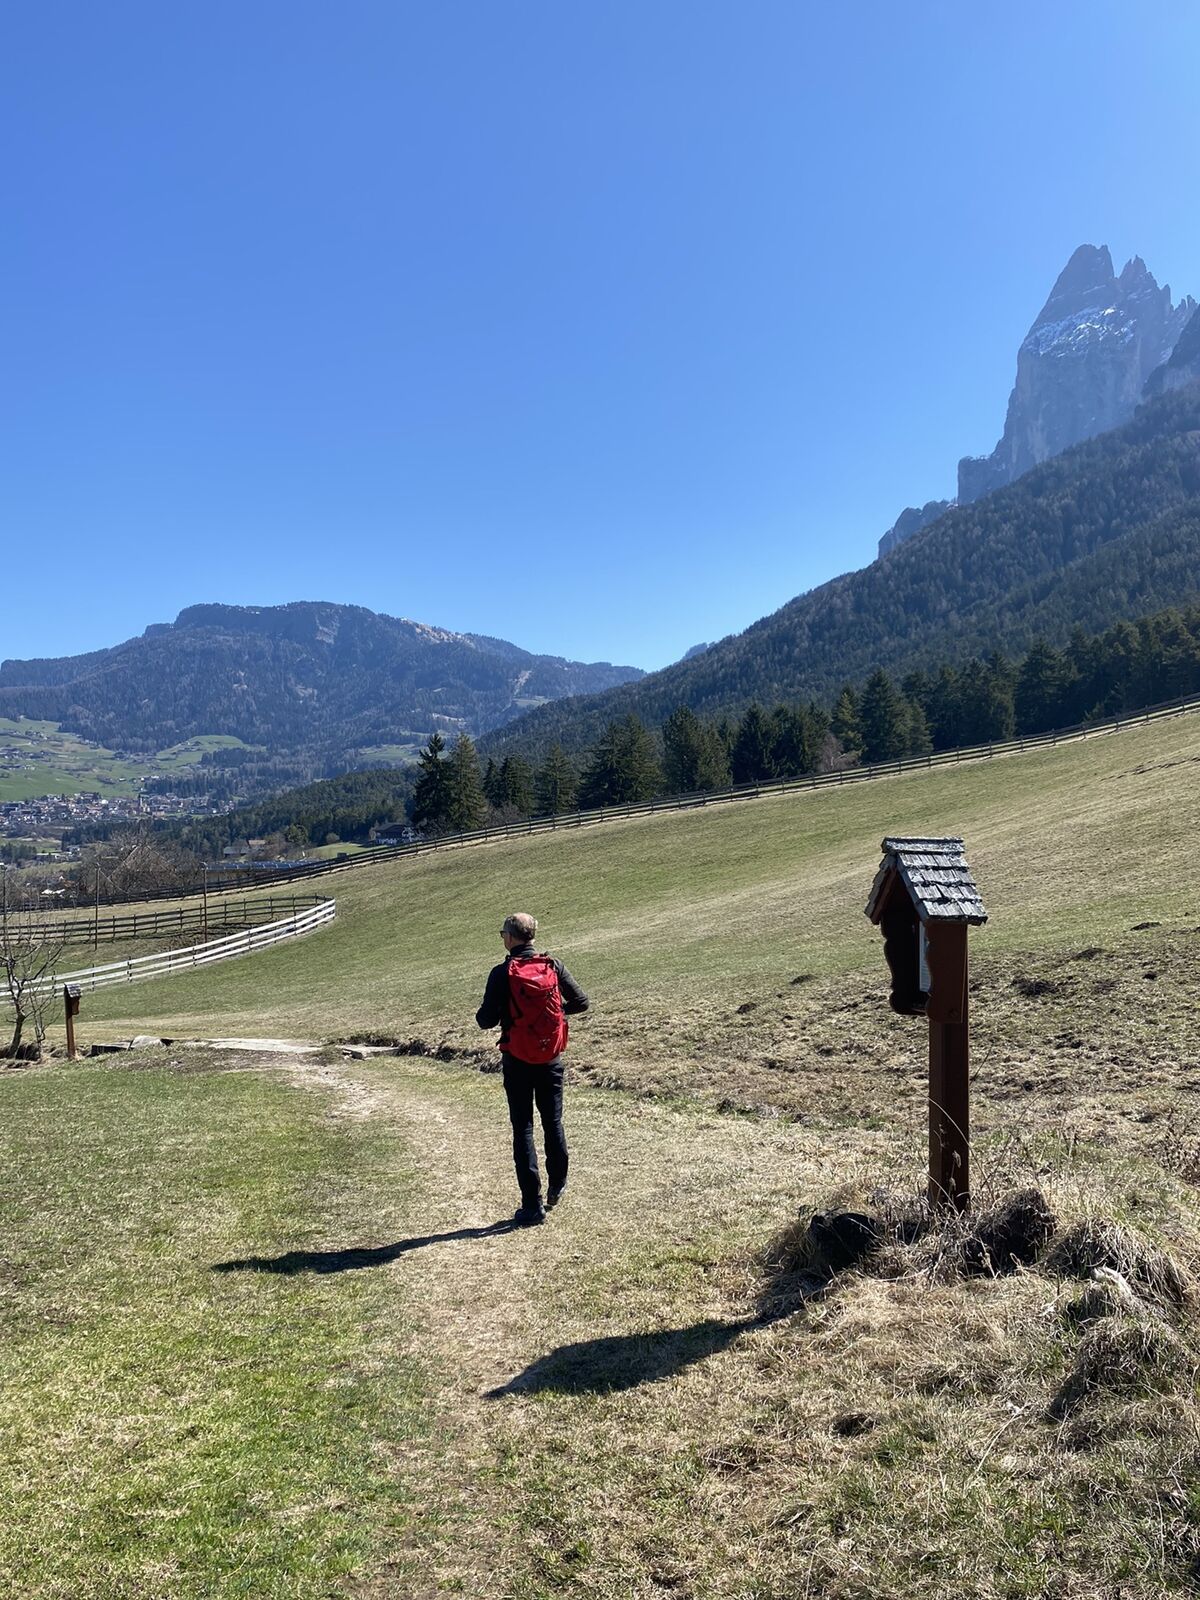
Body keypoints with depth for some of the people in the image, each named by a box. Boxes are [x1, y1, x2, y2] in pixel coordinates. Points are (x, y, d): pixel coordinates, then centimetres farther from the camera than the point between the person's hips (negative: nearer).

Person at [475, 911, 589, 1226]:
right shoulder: (553, 966, -4)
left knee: (523, 1129, 5)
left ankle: (532, 1206, 5)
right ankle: (556, 1189, 33)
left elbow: (486, 1020, -15)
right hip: (551, 1061, 3)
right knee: (554, 1123, 19)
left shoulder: (502, 973, -15)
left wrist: (482, 1013, 8)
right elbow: (581, 1002, 1)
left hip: (517, 1062, -3)